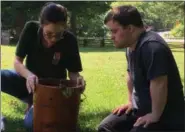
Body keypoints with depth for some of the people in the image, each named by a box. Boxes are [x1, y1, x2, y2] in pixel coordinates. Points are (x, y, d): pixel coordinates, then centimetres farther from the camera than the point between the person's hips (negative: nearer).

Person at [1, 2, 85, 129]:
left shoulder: (69, 40, -20)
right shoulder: (31, 28, -18)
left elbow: (72, 71, -11)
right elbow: (17, 62, -15)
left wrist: (77, 79, -36)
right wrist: (29, 75, -37)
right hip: (29, 80, 2)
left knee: (32, 122, -28)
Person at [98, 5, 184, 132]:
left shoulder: (152, 46, -26)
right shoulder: (132, 46, 6)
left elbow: (159, 84, -31)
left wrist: (155, 116, -24)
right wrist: (131, 101, 16)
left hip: (165, 117, -9)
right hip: (141, 108, 10)